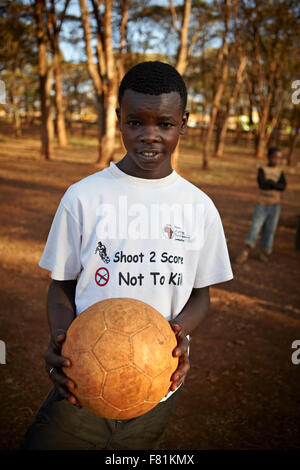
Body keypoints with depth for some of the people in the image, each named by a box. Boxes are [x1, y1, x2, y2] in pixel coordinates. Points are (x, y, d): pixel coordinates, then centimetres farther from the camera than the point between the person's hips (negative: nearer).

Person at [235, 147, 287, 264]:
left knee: (270, 229, 4)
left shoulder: (280, 172, 8)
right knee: (255, 228, -7)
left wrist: (269, 182, -15)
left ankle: (264, 252, 16)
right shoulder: (262, 169, -2)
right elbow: (262, 184, -18)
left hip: (275, 205, 3)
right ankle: (245, 253, -4)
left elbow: (283, 186, -7)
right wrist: (275, 184, -8)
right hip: (261, 204, -3)